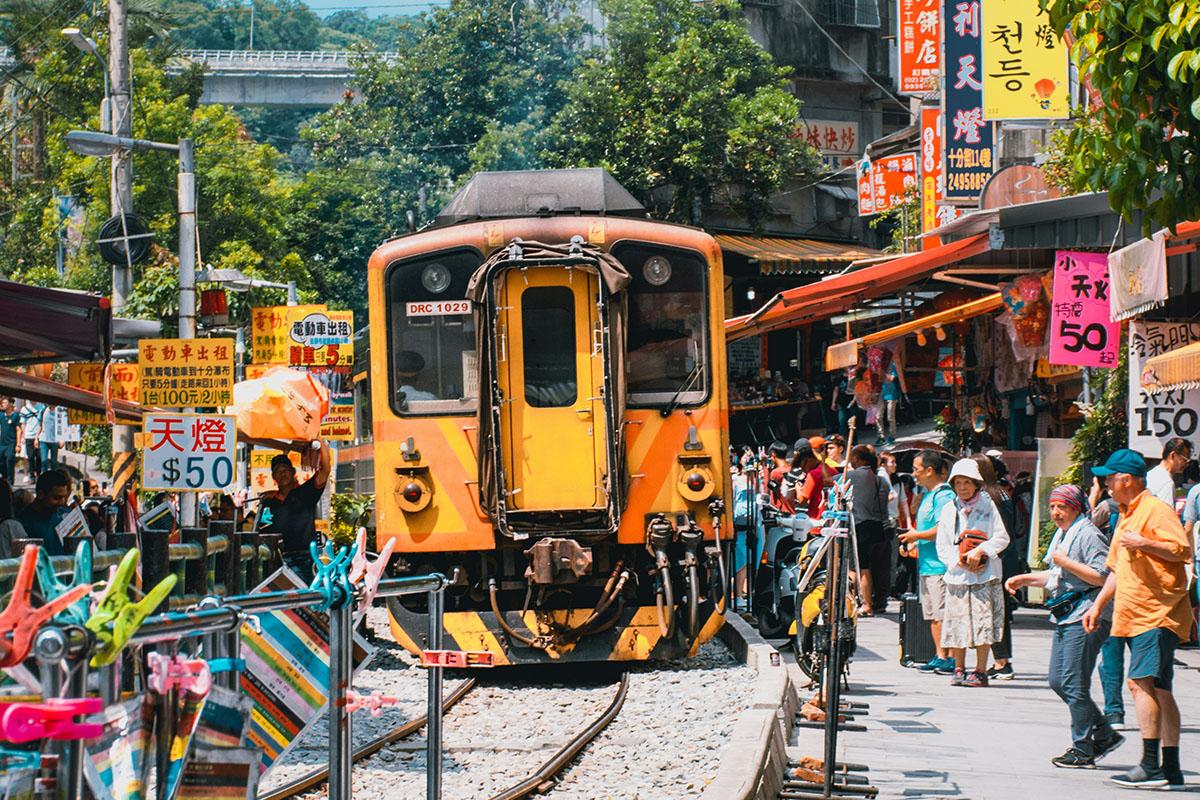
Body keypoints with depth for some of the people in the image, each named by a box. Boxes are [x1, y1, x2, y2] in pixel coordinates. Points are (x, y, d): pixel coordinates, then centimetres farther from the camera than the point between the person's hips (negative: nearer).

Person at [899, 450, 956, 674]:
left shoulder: (943, 496, -13)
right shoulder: (928, 495, 19)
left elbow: (942, 530, -22)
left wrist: (916, 536, -11)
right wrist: (913, 544, 13)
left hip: (940, 564, -10)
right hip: (926, 564, 10)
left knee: (942, 614, -10)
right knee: (932, 615, 11)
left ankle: (947, 658, -9)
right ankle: (940, 657, 14)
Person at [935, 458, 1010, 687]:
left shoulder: (987, 506, 5)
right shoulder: (949, 509, 11)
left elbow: (1001, 538, 1)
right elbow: (942, 546, 8)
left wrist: (980, 551, -12)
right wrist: (959, 560, -8)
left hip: (985, 574, -2)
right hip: (957, 574, 2)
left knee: (983, 621, -7)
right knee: (957, 622, 0)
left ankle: (980, 671, -4)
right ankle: (959, 670, 10)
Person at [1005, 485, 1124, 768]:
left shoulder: (1088, 535, -12)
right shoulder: (1063, 534, 19)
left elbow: (1101, 576, -21)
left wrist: (1066, 562, -18)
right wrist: (1024, 579, 21)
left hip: (1085, 618, -10)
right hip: (1066, 617, 10)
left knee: (1074, 684, -7)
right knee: (1058, 681, 10)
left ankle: (1082, 750, 2)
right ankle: (1104, 734, 18)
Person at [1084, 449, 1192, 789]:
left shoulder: (1156, 510, -10)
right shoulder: (1126, 516, 21)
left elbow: (1183, 550, -21)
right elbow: (1116, 568, 28)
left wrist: (1143, 543, -27)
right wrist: (1098, 606, 23)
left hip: (1158, 614, -10)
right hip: (1135, 617, 10)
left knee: (1141, 682, -17)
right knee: (1158, 690, 8)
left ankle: (1150, 765, -19)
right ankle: (1170, 769, 10)